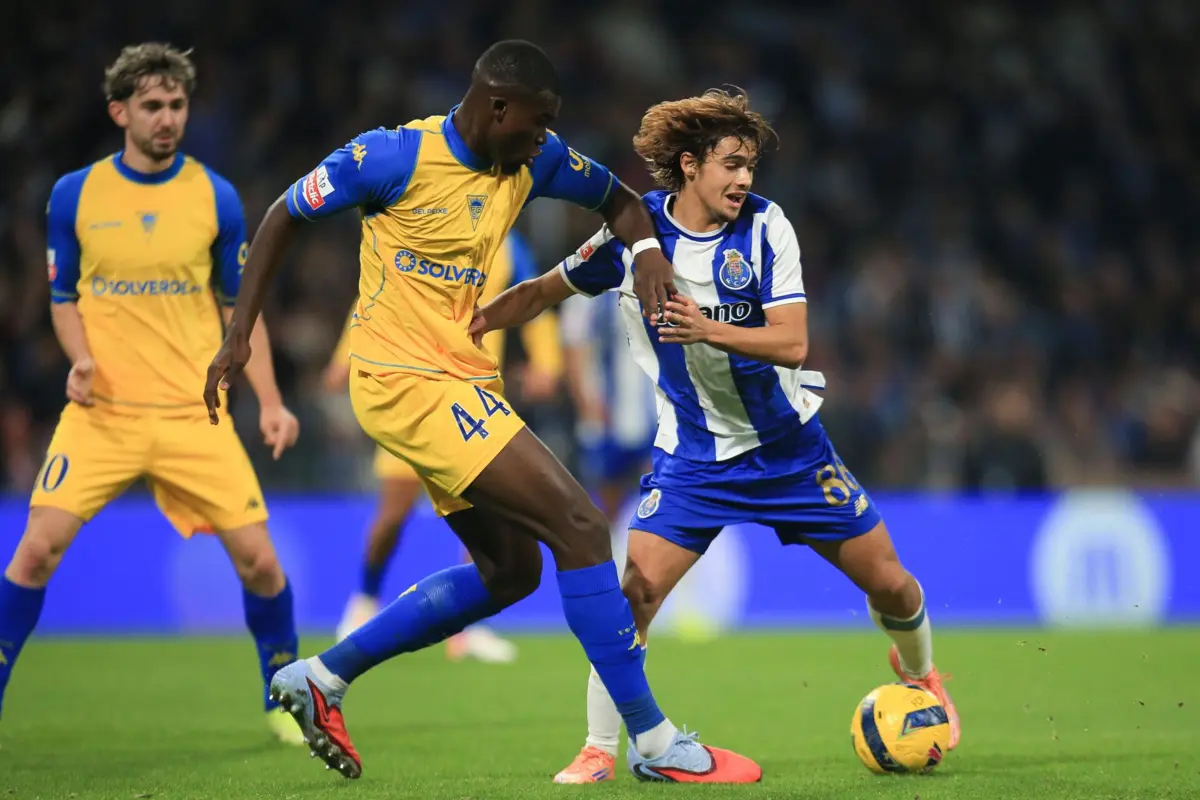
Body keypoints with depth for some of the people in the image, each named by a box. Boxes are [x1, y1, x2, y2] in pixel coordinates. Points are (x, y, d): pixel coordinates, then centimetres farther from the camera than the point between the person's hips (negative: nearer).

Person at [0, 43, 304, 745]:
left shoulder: (216, 196, 2)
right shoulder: (74, 194, 2)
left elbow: (241, 309, 9)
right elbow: (64, 298, 12)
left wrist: (271, 403, 1)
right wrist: (80, 358, -8)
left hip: (194, 415, 0)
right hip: (101, 410, 0)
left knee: (259, 561, -5)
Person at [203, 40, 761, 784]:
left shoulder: (534, 160, 3)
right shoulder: (394, 156, -15)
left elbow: (619, 198, 18)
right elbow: (284, 216, -5)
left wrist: (646, 249, -5)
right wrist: (239, 336, -6)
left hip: (462, 381, 9)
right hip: (407, 381, -9)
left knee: (510, 569, 15)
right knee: (581, 527, -14)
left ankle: (320, 677, 22)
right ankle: (653, 741, -9)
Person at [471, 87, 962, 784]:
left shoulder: (765, 226, -12)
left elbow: (792, 341, -20)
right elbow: (549, 290, 4)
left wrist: (709, 329, -37)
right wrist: (478, 320, -14)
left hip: (788, 444, 1)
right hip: (692, 455, 0)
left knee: (888, 581, 6)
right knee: (634, 594, -18)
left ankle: (920, 674, 39)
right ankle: (599, 750, -3)